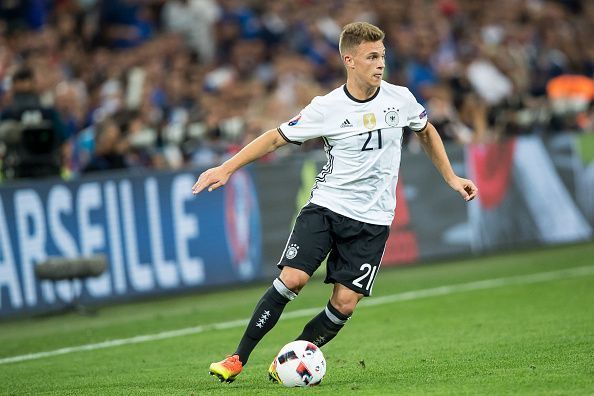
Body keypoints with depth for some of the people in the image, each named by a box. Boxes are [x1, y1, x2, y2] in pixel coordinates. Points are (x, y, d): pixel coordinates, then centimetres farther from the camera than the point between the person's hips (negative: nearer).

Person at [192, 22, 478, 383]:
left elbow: (426, 132, 19)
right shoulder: (326, 109, -8)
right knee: (292, 278, -19)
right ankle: (238, 359, -9)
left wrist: (451, 178, 18)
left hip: (372, 220, 2)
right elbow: (277, 138, 0)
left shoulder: (400, 99, -1)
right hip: (326, 206, -2)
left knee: (345, 304, -8)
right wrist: (227, 168, -6)